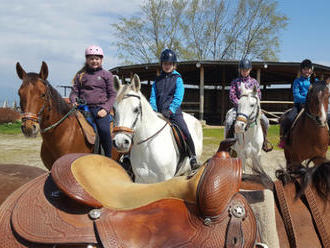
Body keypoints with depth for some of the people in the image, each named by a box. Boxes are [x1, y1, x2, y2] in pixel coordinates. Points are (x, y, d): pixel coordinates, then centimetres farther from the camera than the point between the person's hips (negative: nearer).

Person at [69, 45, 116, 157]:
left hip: (100, 108, -3)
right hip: (84, 108, 3)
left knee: (103, 129, -26)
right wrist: (74, 101, -6)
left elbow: (112, 95, 8)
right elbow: (74, 91, 16)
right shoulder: (80, 75, 17)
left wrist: (105, 109, -7)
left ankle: (108, 157, -10)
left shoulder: (106, 74, 11)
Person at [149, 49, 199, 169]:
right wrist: (153, 111, -9)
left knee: (186, 134, -18)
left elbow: (178, 98, -8)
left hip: (174, 113, -3)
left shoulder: (177, 79, 4)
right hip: (159, 113, 4)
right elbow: (153, 97, 9)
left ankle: (193, 159, -5)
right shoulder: (157, 80, 15)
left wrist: (170, 110, -23)